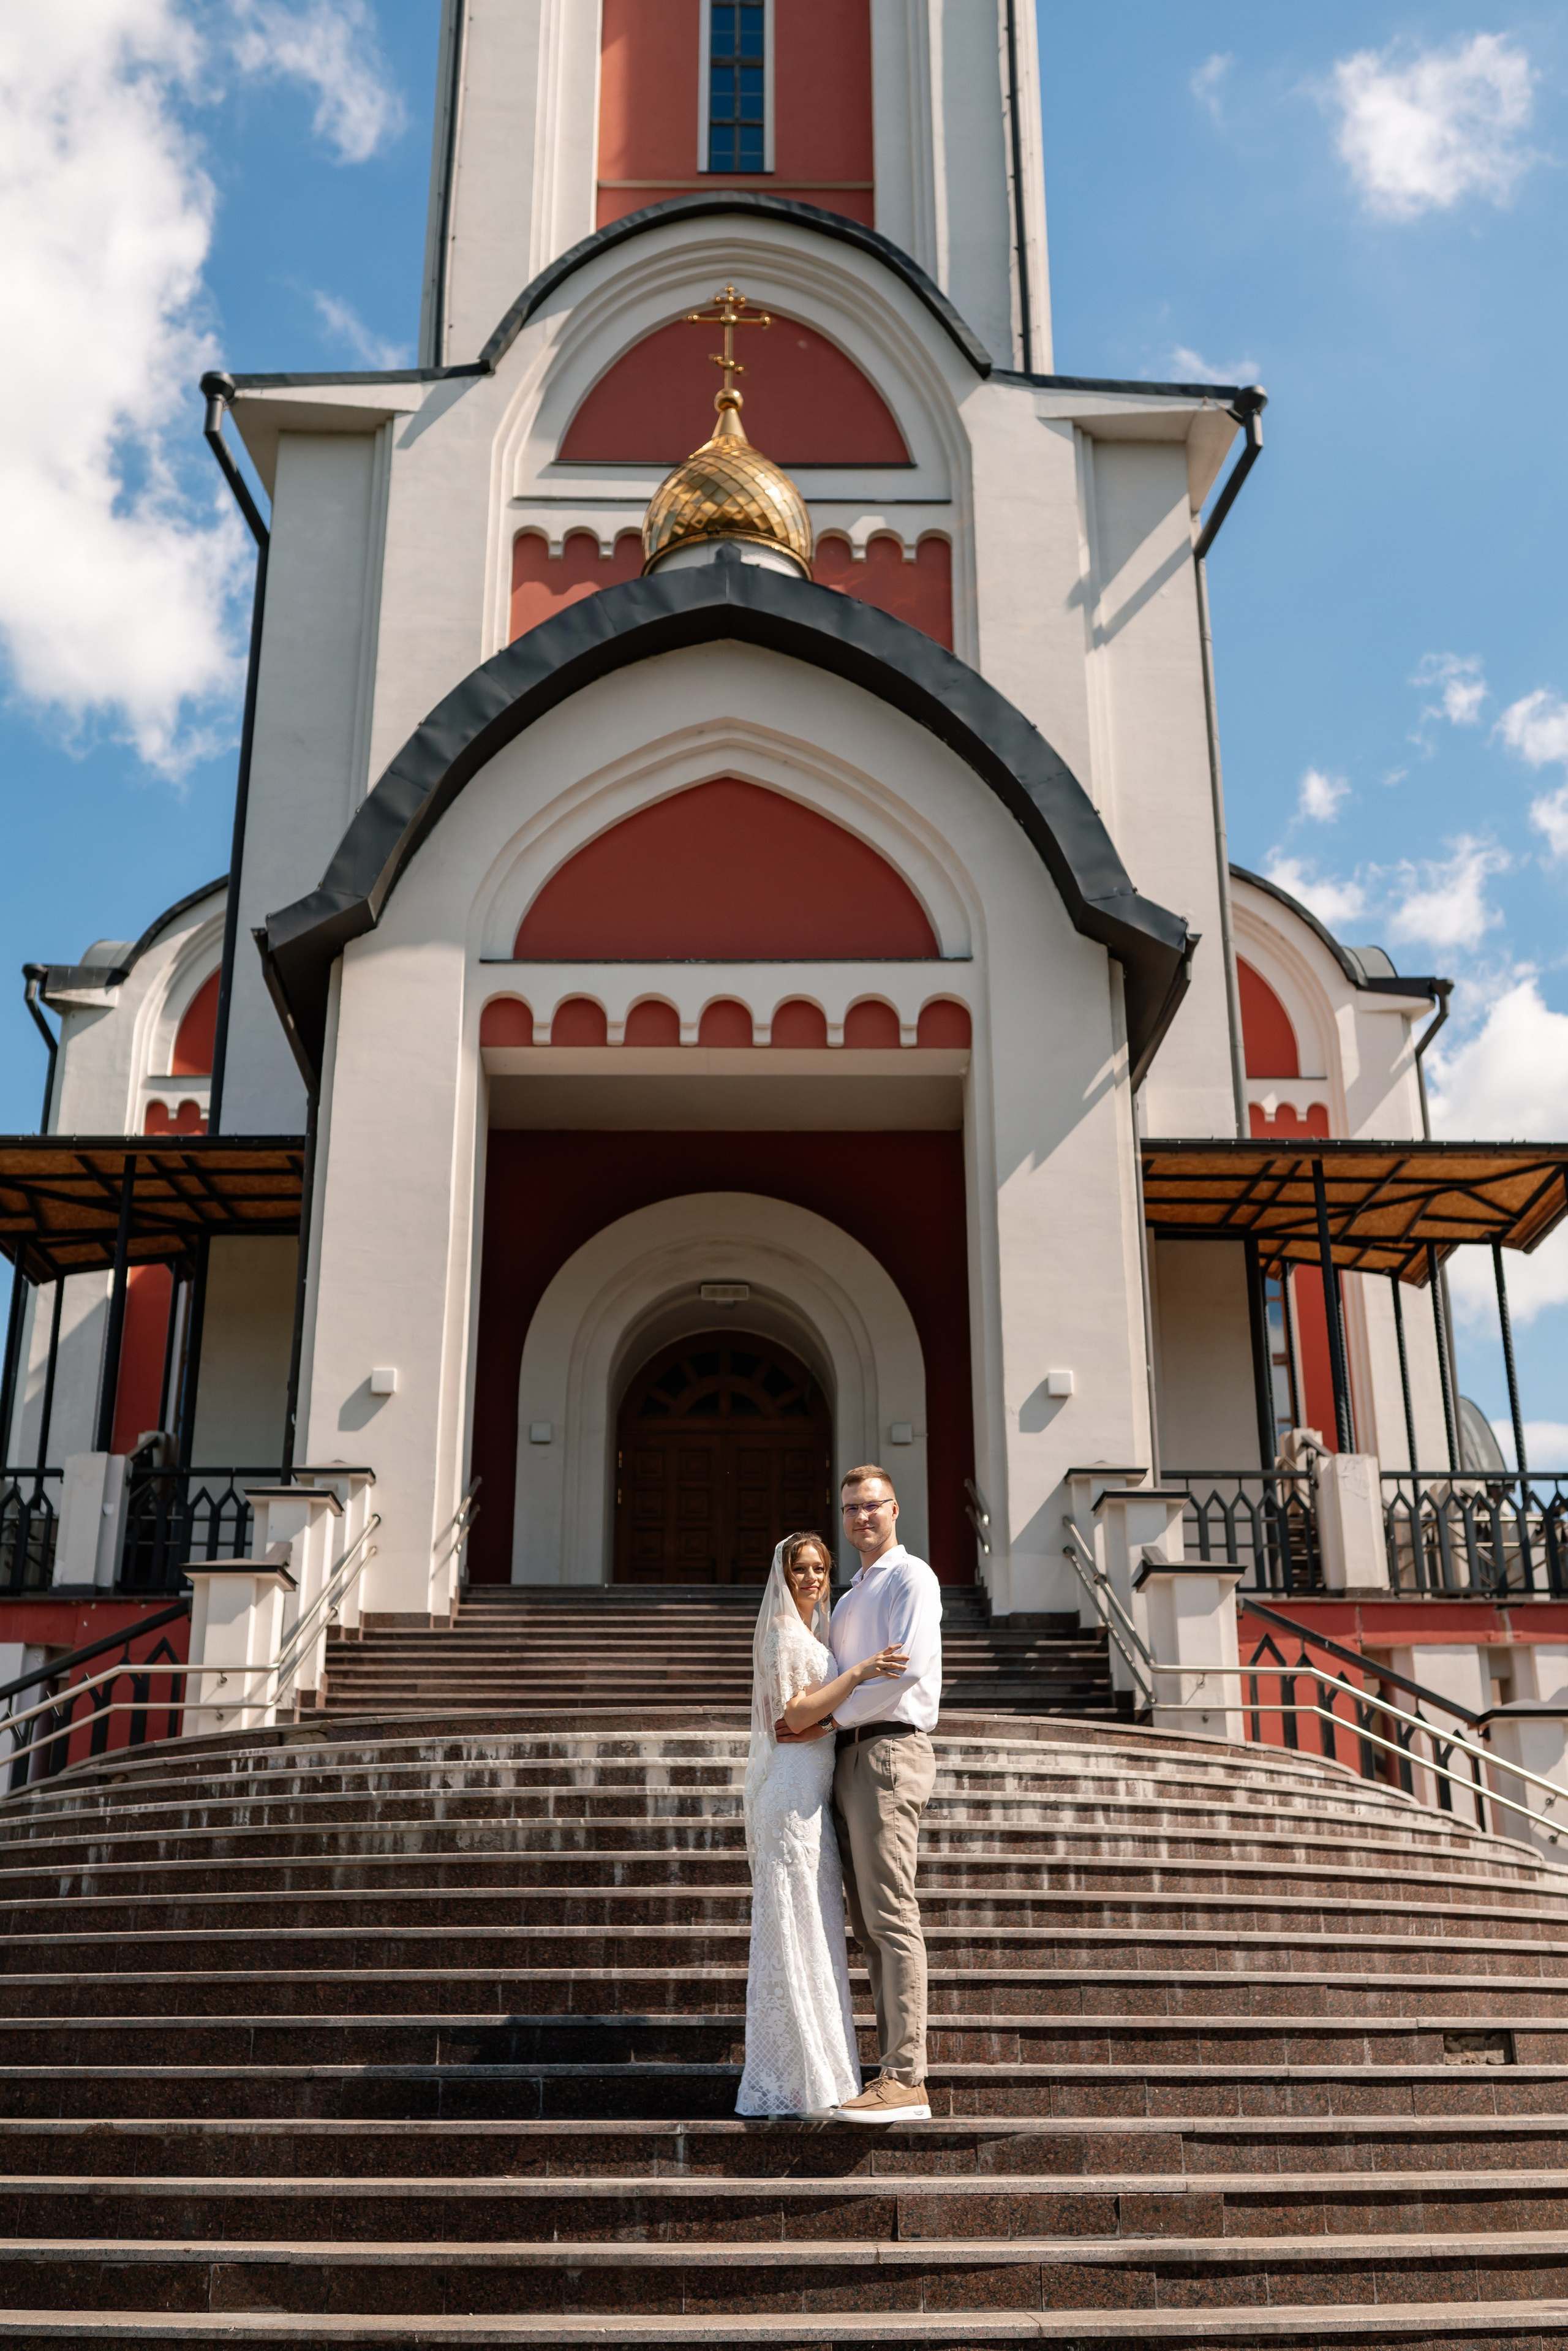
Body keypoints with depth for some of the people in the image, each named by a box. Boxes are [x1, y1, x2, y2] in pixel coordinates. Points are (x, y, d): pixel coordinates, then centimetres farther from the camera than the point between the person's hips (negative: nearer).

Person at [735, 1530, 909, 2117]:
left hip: (811, 1794, 10)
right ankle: (801, 2077, -3)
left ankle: (811, 2071, 18)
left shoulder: (810, 1632, 20)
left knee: (810, 1928, 12)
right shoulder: (783, 1631, -9)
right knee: (797, 1924, -7)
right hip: (792, 1789, -10)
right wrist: (857, 1675, -22)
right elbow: (795, 1717, -17)